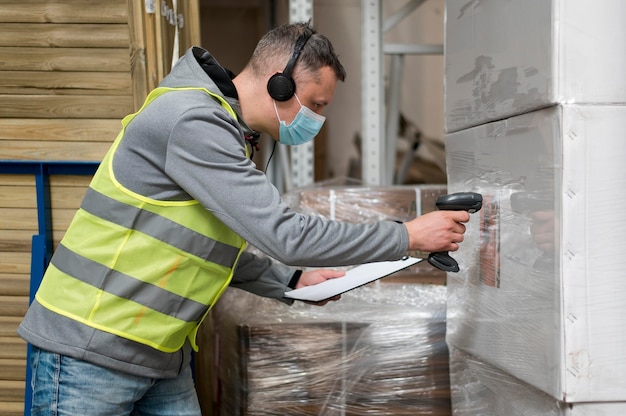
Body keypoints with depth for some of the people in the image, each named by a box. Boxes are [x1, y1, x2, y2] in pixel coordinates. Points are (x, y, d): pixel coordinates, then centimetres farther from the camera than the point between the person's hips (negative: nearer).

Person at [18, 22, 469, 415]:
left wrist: (293, 281, 8)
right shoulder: (192, 121, -21)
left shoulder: (225, 130, 11)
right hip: (91, 354, -9)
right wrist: (408, 236, -17)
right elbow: (284, 235, -24)